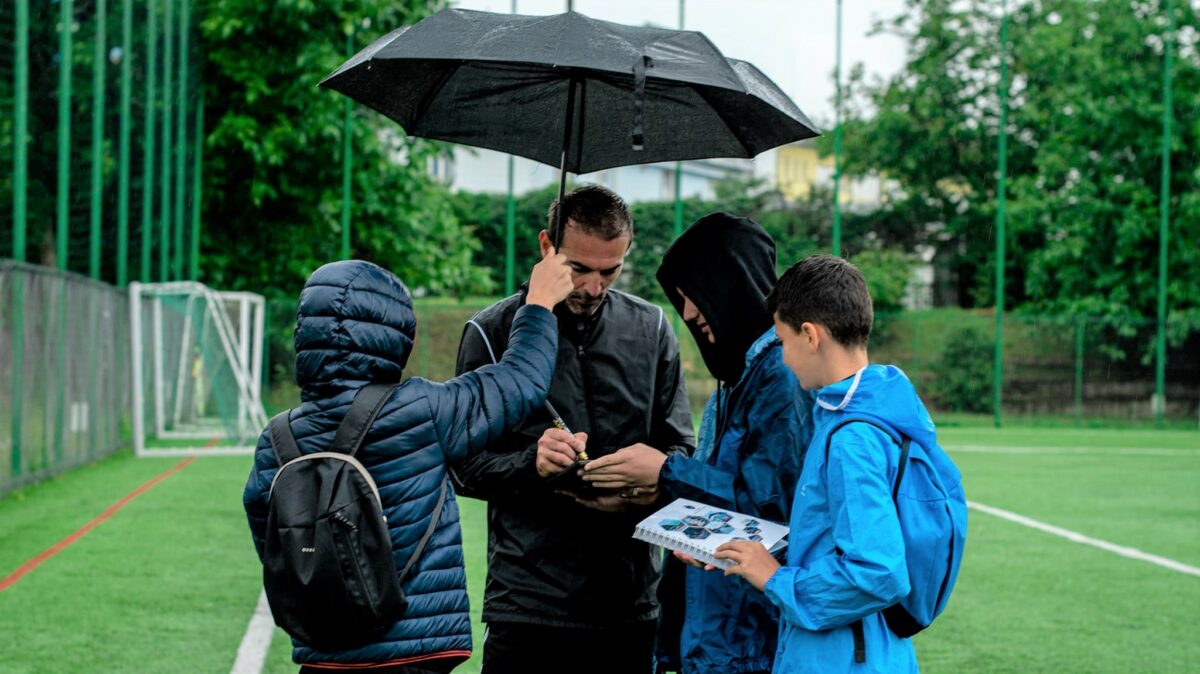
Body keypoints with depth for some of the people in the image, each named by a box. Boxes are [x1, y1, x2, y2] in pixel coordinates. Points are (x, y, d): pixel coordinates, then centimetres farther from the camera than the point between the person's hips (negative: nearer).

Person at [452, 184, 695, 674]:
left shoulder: (650, 329, 8)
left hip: (630, 597, 3)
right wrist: (531, 464, -20)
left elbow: (679, 448, 11)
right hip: (526, 599, -2)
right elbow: (465, 465, -1)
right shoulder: (493, 332, 0)